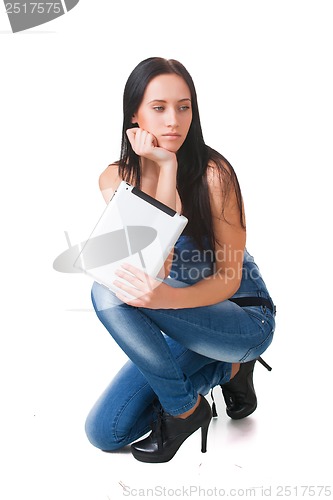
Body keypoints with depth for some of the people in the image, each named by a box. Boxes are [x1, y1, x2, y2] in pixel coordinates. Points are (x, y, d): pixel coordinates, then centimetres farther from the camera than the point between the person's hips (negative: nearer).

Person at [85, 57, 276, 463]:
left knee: (109, 291, -28)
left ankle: (186, 408, -7)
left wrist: (166, 297, -38)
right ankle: (225, 369, 11)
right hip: (181, 325, 5)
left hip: (244, 319, -5)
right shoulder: (114, 179, -8)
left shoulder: (212, 172, -19)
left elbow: (229, 278, -17)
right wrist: (166, 170, -26)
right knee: (104, 434, 1)